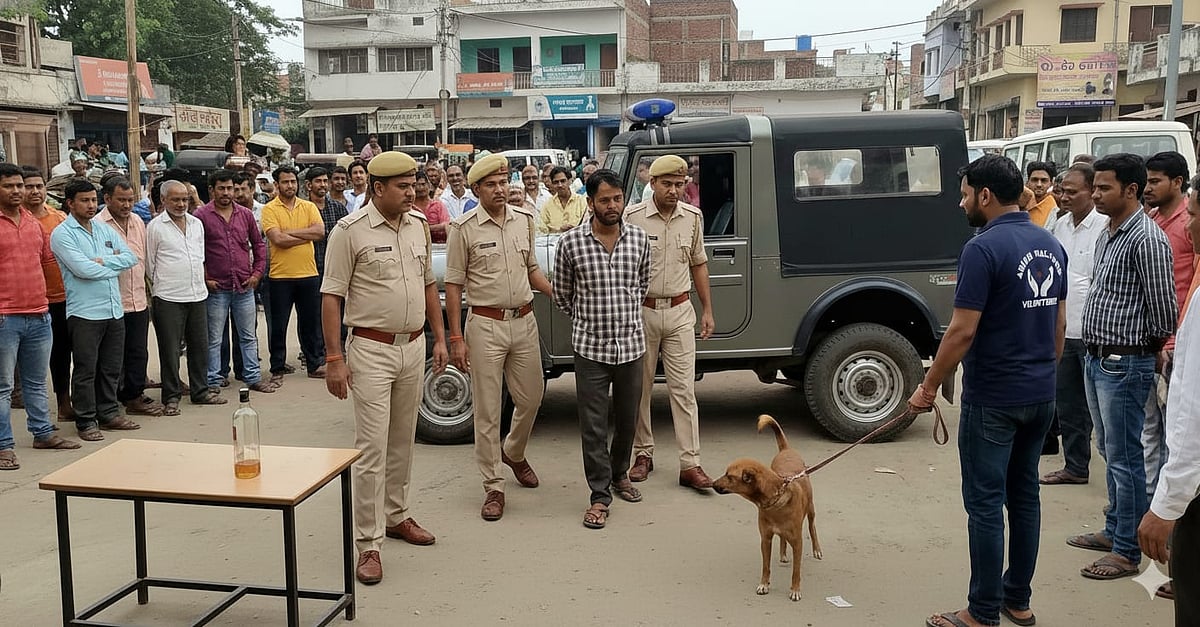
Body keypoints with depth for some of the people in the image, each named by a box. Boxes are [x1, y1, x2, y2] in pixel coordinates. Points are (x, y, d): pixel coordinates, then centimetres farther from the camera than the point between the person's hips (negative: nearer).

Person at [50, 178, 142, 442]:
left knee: (111, 368, 13)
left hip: (115, 310, 6)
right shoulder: (62, 234, -6)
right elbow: (82, 269, -18)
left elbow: (131, 257, 4)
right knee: (86, 371, 1)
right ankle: (86, 421, 10)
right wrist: (116, 266, -4)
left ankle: (109, 413, 25)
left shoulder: (105, 229, 13)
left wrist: (104, 261, -11)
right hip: (85, 313, -6)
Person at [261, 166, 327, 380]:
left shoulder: (309, 207, 8)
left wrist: (290, 232, -13)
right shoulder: (269, 209, -2)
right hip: (280, 275, -2)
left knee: (311, 321, 10)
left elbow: (320, 231, -8)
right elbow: (278, 239, -16)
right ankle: (277, 367, 18)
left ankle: (315, 364, 19)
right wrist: (307, 236, -10)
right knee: (278, 324, 6)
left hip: (308, 274, 3)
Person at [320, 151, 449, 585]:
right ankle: (368, 544, 2)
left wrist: (439, 338, 13)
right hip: (372, 350, -6)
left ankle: (396, 516, 33)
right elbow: (331, 296, -11)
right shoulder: (350, 231, -11)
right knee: (371, 448, -5)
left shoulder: (418, 226, 8)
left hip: (414, 347, 6)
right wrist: (334, 358, -15)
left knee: (403, 442, 16)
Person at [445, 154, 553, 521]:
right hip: (485, 326, -4)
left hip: (524, 321, 5)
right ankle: (494, 487, 13)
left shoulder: (524, 220, 6)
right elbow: (453, 285, -6)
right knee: (487, 411, 2)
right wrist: (456, 338, -10)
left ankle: (513, 453, 43)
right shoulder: (464, 228, -7)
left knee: (531, 398, 14)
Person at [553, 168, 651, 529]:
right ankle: (600, 495, 12)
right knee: (593, 425, 1)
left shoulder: (639, 239, 0)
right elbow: (562, 295, 6)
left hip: (631, 344, 3)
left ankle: (619, 473, 39)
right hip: (590, 347, -3)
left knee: (627, 418, 16)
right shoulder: (571, 243, -7)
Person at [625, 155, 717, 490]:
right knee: (640, 388, 9)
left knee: (684, 389, 1)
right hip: (641, 311, -2)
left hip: (679, 312, 2)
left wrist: (707, 310, 10)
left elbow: (698, 264, 12)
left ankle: (690, 464, 3)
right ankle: (643, 454, 24)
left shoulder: (693, 217, 3)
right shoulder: (633, 217, -8)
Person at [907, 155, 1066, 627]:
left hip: (993, 398, -8)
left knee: (985, 503, 0)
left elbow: (962, 331, -20)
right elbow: (1059, 323, 15)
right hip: (1040, 395, 8)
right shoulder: (1051, 245, 8)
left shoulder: (984, 249, -18)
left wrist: (929, 386, -10)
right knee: (1024, 494, 16)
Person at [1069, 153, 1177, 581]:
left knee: (1124, 459, -1)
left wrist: (1149, 348, -1)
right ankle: (1114, 530, 32)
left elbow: (1164, 308, -16)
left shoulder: (1147, 239, -17)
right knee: (1110, 452, 19)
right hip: (1097, 360, 9)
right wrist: (1096, 353, 12)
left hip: (1124, 364, -9)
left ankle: (1127, 551, 8)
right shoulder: (1108, 236, 12)